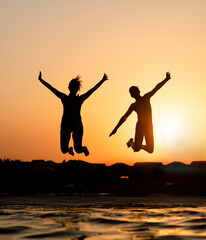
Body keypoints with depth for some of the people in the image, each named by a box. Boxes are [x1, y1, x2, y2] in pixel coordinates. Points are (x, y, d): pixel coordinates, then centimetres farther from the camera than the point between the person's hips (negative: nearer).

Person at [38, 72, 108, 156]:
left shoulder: (80, 99, 9)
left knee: (78, 149, -16)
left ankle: (84, 149, 23)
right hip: (66, 124, 1)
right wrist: (41, 80, 6)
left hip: (77, 124, -1)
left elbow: (93, 89, 11)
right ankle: (69, 149, 34)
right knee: (64, 150, -5)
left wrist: (102, 81, 10)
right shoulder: (64, 98, 10)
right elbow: (51, 88, 9)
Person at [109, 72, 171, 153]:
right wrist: (116, 128, 5)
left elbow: (156, 88, 7)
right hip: (140, 126, -2)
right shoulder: (133, 106, 8)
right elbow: (124, 118, 9)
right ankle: (131, 142, 21)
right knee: (136, 148, -14)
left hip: (149, 126, 2)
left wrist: (166, 80, -2)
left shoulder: (146, 97, 13)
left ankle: (139, 145, 31)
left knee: (150, 150, 0)